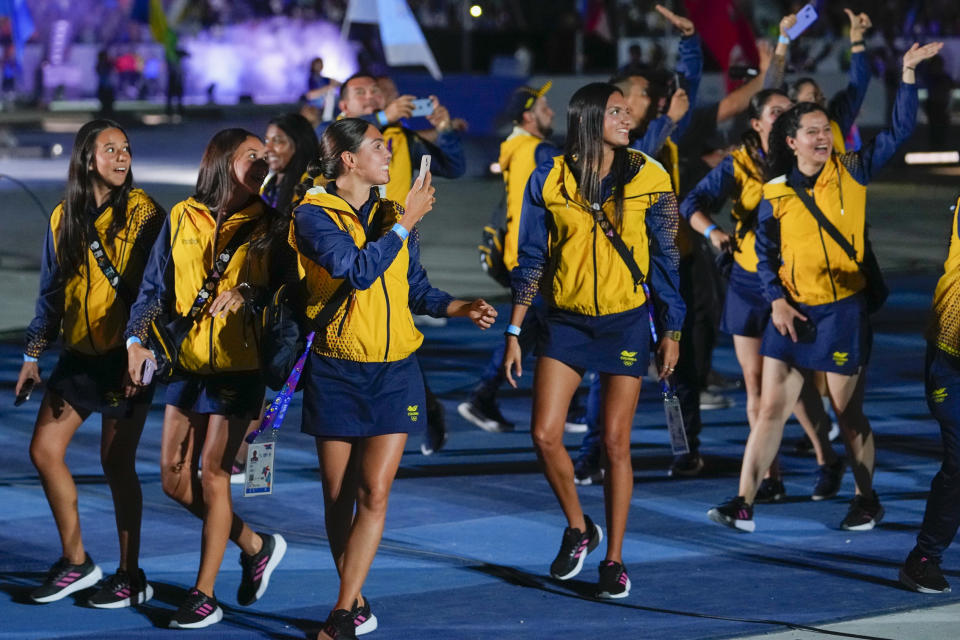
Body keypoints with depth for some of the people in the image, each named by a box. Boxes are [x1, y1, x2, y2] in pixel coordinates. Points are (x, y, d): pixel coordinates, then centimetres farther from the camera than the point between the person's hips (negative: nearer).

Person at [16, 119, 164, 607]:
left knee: (116, 462, -3)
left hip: (125, 357, -6)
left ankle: (131, 576, 8)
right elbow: (51, 293, 15)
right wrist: (33, 355, 14)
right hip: (78, 355, 6)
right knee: (44, 451, 3)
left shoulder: (144, 215, -7)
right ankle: (76, 563, 16)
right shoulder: (64, 219, 8)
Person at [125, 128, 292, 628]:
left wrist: (249, 294, -19)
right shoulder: (182, 220, 7)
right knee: (174, 479, 5)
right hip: (187, 363, 4)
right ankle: (255, 546, 25)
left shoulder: (270, 225, 2)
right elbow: (154, 289, 7)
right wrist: (137, 339, -7)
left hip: (239, 366, -4)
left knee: (213, 474, -7)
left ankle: (204, 594, 2)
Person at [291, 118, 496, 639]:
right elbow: (359, 270, -23)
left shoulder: (393, 215, 9)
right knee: (338, 496, 5)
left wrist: (458, 307, 3)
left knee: (373, 494, -8)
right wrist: (407, 221, -17)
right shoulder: (313, 215, -8)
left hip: (394, 371, 3)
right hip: (336, 374, -3)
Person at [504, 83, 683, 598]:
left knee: (615, 443, 0)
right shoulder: (549, 180, -3)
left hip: (625, 323, -1)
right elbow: (531, 260, 3)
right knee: (545, 435, -7)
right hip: (566, 321, 1)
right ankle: (578, 528, 18)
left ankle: (614, 559, 11)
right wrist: (514, 332, 1)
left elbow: (664, 259, 3)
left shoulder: (649, 179, -4)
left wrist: (671, 331, 3)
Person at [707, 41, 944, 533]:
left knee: (848, 414, 6)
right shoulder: (776, 193, 3)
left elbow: (899, 130, -7)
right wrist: (777, 300, -6)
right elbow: (765, 254, 8)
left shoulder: (851, 173, -2)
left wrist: (908, 73, -15)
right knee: (771, 407, -1)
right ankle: (743, 505, -1)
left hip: (842, 309, -2)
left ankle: (868, 500, 24)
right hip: (791, 311, 2)